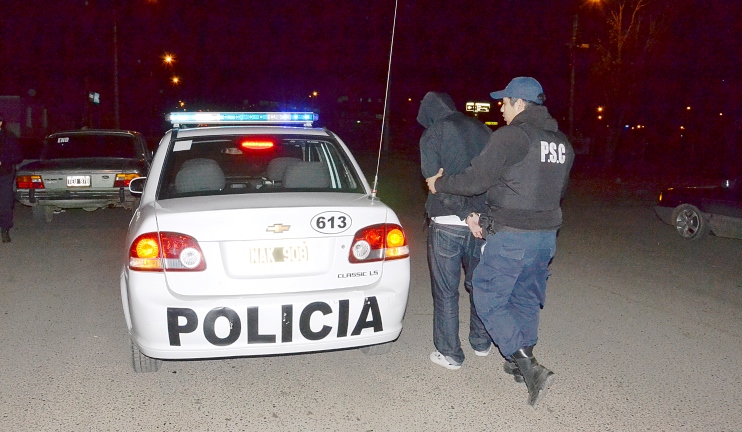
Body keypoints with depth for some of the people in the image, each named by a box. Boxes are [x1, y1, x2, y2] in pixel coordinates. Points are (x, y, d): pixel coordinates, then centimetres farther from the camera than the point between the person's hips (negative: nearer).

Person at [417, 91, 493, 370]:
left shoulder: (433, 134, -4)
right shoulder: (484, 131, 10)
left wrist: (467, 213, -16)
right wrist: (478, 214, 4)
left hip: (447, 224, -5)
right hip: (483, 224, 5)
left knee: (446, 292, 6)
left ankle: (449, 354, 15)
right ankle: (482, 342, 35)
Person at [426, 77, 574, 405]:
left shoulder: (511, 136, -14)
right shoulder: (562, 143, 11)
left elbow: (476, 180, -17)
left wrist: (439, 184, 1)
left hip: (512, 237, -8)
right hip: (546, 234, 8)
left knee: (489, 300, 2)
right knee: (526, 298, 20)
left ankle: (530, 369, -7)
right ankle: (522, 362, 33)